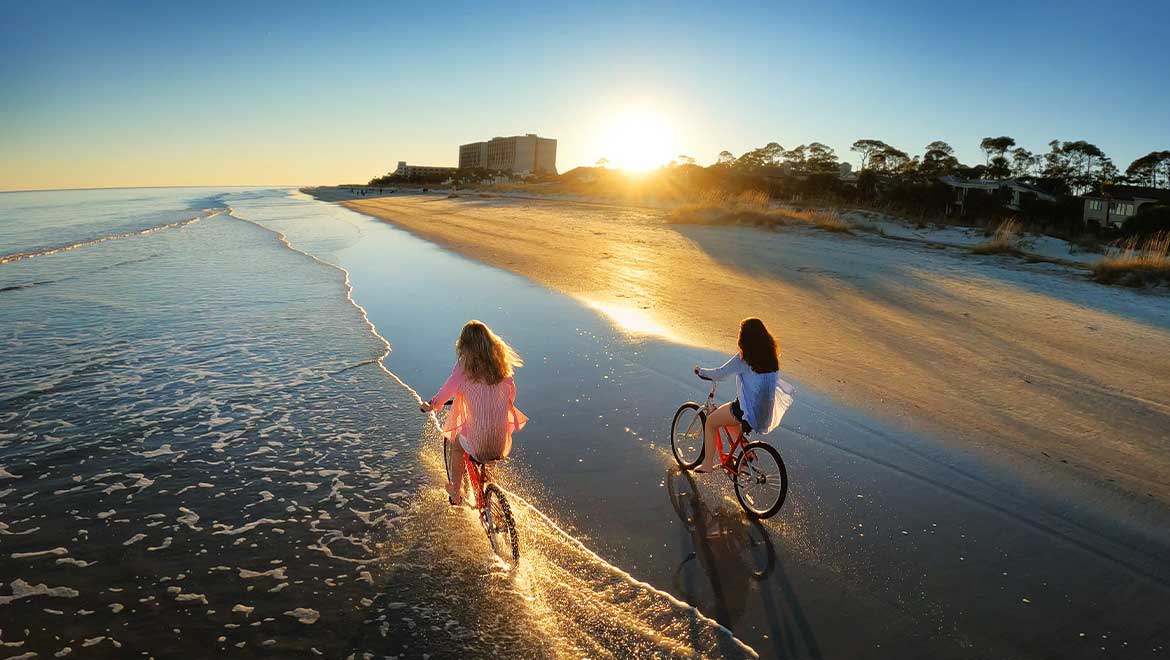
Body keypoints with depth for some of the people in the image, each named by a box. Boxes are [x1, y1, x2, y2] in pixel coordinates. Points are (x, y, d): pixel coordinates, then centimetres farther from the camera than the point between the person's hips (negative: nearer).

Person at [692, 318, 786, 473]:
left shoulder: (743, 358, -17)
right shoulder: (771, 356, 3)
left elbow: (720, 374, -11)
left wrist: (700, 371, 6)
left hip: (748, 410, -7)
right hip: (766, 411, 7)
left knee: (710, 422, 14)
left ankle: (708, 464, 17)